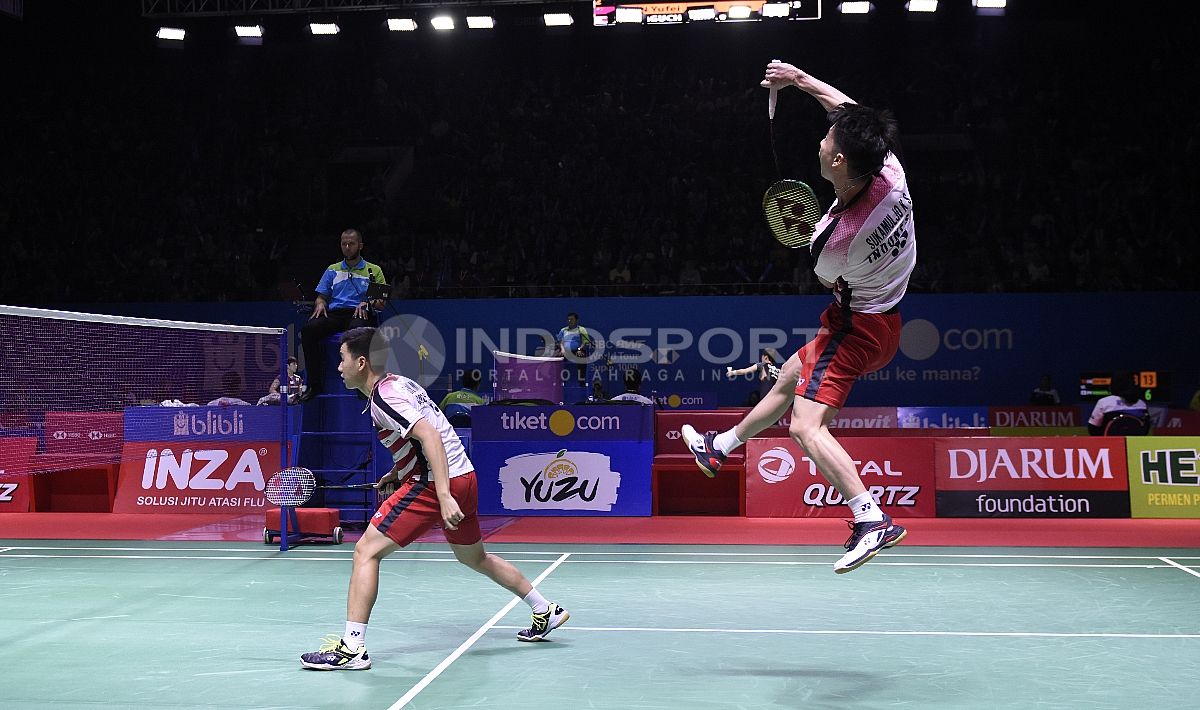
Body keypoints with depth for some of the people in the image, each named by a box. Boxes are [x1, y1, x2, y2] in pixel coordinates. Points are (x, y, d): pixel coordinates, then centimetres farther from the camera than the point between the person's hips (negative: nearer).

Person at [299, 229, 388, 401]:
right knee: (308, 329, -29)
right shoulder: (332, 270, 26)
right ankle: (315, 384, -25)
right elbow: (322, 295, 22)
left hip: (360, 314, -3)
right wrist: (320, 303, -2)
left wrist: (368, 304, -12)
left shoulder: (373, 270, 17)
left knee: (357, 329, -42)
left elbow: (382, 302, 9)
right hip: (334, 314, 3)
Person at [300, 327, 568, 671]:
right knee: (475, 558, 27)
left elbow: (430, 436, -25)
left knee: (366, 551, -7)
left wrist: (444, 496, -31)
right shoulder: (401, 382, 15)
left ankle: (352, 647, -11)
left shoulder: (383, 395, -14)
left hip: (437, 483, -10)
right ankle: (546, 611, 36)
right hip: (464, 476, 10)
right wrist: (398, 472, 22)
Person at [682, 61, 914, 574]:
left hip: (856, 325, -9)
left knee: (806, 425, -16)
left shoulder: (832, 240, -34)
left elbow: (831, 281, -8)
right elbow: (853, 113, 3)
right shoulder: (890, 170, -18)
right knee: (788, 379, 24)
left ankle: (871, 519, -23)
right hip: (885, 316, 9)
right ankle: (719, 448, 44)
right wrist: (801, 80, 3)